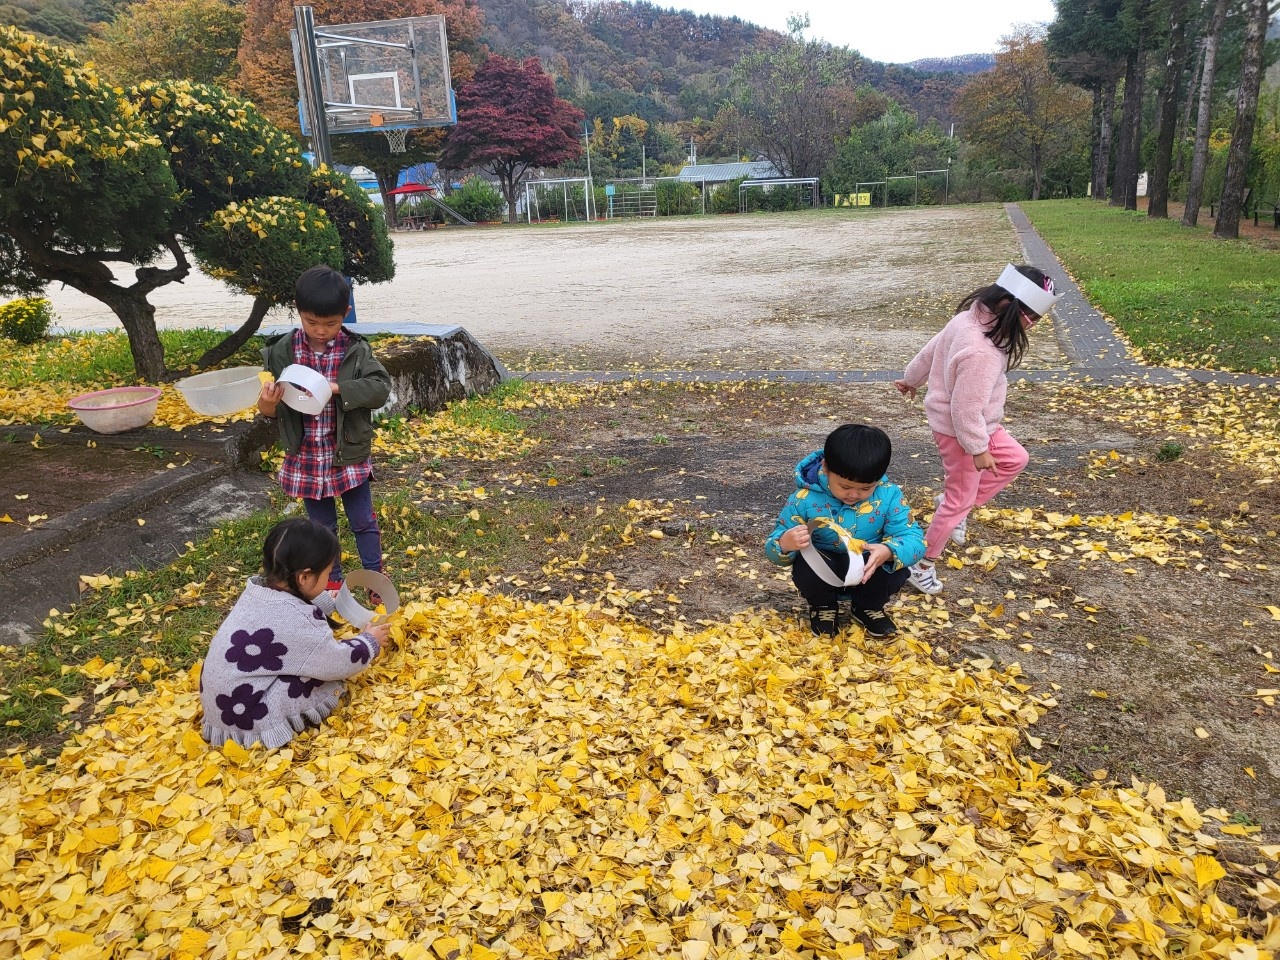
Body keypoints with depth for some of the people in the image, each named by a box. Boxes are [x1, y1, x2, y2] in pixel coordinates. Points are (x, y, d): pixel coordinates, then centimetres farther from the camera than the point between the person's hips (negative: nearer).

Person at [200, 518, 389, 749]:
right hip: (247, 723, -8)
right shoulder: (294, 621, -26)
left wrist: (331, 601, 28)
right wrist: (370, 641, 3)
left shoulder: (258, 590, -3)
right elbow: (339, 663, -13)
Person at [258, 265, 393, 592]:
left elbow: (380, 388, -19)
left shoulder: (356, 350, -10)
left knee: (363, 521, 9)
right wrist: (266, 405, -27)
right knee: (322, 526, 16)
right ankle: (332, 580, 35)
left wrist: (338, 388, -31)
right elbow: (276, 407, -3)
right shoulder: (282, 351, -7)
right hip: (305, 457, 1)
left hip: (349, 454, -1)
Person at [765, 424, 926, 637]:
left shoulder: (888, 495, -15)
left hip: (868, 573, 2)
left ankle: (868, 606, 8)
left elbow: (914, 539, -19)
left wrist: (889, 551, -43)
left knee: (896, 569, -29)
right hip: (824, 573, -1)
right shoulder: (804, 499, -20)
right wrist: (785, 544, -43)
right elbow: (774, 545, -16)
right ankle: (823, 605, 4)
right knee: (805, 564, -34)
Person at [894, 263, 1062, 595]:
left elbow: (931, 348, 8)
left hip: (970, 423, 9)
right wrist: (979, 448, -16)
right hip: (959, 431, -9)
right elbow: (966, 409, -30)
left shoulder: (970, 317, -8)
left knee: (1015, 459, 25)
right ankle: (921, 563, 22)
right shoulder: (981, 353, -37)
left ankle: (953, 501, 30)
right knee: (960, 500, 8)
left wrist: (911, 379, 25)